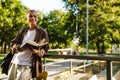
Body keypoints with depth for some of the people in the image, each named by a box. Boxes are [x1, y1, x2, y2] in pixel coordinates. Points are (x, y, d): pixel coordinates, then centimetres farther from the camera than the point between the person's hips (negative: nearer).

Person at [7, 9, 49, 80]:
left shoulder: (42, 32, -2)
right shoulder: (23, 30, 10)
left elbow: (45, 48, -3)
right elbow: (13, 43, 8)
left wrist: (38, 52, -26)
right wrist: (19, 47, -15)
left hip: (28, 64, -5)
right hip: (15, 62, 5)